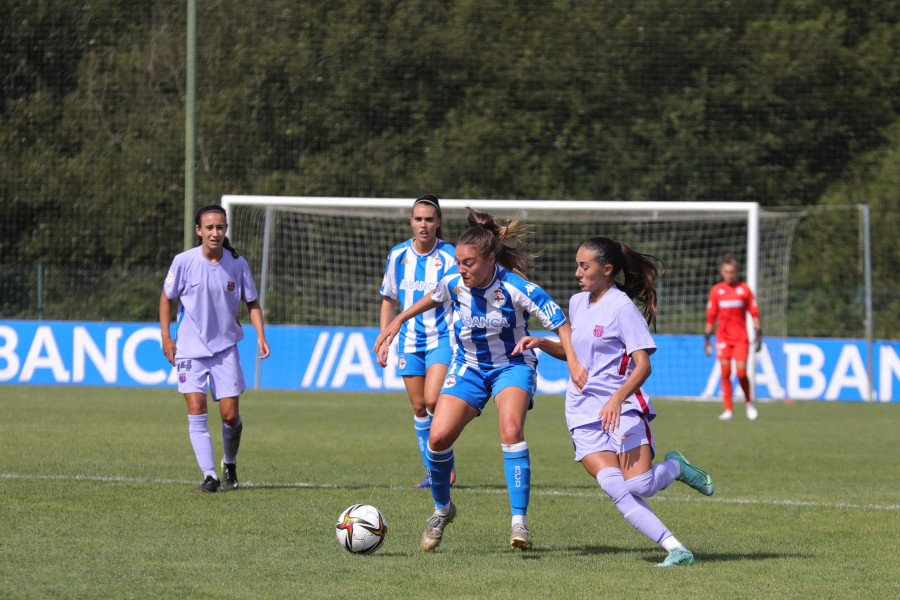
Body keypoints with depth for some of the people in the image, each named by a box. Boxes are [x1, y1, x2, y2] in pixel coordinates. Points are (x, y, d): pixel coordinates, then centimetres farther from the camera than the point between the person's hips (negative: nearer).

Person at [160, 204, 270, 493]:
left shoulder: (237, 264, -4)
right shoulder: (184, 261, -9)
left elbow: (251, 302, 8)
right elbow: (167, 297, 5)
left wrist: (260, 334, -6)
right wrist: (166, 336, -1)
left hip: (225, 347, 1)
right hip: (190, 347, -1)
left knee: (230, 415, -2)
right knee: (196, 410, -13)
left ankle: (230, 464, 26)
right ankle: (209, 476, -10)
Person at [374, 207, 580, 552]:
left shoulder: (516, 288, -24)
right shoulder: (453, 284, -12)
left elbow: (561, 325, -20)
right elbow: (432, 299, 14)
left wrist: (575, 363, -33)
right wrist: (397, 322, 20)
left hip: (512, 365, -4)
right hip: (468, 366, 4)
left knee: (511, 430, -30)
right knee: (438, 437, -12)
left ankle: (519, 522, -26)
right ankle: (442, 510, 16)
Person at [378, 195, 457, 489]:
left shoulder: (449, 256, -8)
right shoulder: (398, 255, 3)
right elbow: (389, 300, 14)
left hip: (443, 338, -4)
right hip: (410, 340, 4)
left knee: (433, 401, -19)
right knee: (419, 407, 5)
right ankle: (432, 471, 15)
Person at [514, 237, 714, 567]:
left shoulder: (622, 307, -9)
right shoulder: (577, 303, 14)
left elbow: (643, 366, -15)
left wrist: (617, 398, -31)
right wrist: (541, 343, 12)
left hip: (622, 408, -5)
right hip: (584, 413, 5)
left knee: (637, 487, -19)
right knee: (613, 486, -18)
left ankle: (674, 467, 15)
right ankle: (674, 548, -18)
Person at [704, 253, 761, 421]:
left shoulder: (744, 289, 4)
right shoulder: (716, 290, 8)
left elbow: (754, 313, 5)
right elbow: (711, 316, 12)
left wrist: (758, 334, -1)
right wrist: (706, 337, 9)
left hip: (741, 338, -2)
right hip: (723, 337, 2)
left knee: (741, 372, -9)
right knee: (725, 372, -4)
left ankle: (748, 402, 17)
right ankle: (728, 410, 1)